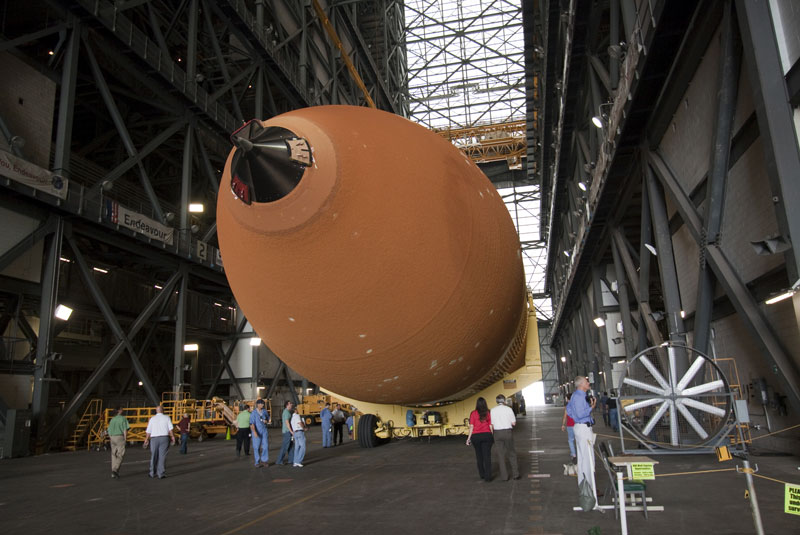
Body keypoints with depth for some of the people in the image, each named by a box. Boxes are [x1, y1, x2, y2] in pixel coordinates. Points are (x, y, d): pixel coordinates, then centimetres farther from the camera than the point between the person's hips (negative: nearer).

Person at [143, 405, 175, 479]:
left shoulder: (152, 419, 4)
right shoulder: (166, 418, 1)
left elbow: (148, 432, 3)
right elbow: (170, 429, -5)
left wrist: (146, 440, 14)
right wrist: (172, 438, 1)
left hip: (154, 438, 1)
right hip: (164, 438, -1)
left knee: (154, 456, 14)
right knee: (162, 456, -1)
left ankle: (153, 473, 23)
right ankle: (161, 474, -4)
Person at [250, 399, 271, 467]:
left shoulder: (265, 411, 6)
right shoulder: (254, 413, -9)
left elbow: (268, 419, 19)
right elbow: (252, 423, -14)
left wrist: (266, 421, -5)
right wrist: (254, 432, -25)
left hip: (264, 431, 4)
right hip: (256, 432, -4)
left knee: (265, 446, 0)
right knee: (256, 447, 2)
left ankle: (264, 460, 13)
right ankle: (257, 462, 12)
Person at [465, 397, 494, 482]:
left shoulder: (473, 413, -6)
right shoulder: (488, 413, -2)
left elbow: (471, 426, -7)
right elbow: (491, 426, -2)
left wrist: (469, 438, 0)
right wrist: (493, 436, 8)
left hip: (476, 436, 0)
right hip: (487, 435, 0)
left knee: (479, 456, 16)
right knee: (487, 456, 2)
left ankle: (482, 474, 26)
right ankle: (487, 477, -2)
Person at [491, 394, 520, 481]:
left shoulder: (493, 410, 0)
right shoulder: (508, 409, -4)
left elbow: (492, 425, 0)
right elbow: (514, 423, -1)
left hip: (497, 433, 1)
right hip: (507, 432, -1)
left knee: (501, 455, 8)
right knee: (511, 453, 14)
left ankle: (504, 476, 10)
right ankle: (515, 474, 14)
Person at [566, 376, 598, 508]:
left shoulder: (575, 395, 14)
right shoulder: (579, 396, -18)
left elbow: (568, 410, 22)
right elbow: (580, 414, -24)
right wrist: (591, 408, -23)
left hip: (579, 426, 11)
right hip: (584, 428, -11)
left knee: (582, 457, 15)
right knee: (588, 458, -7)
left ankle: (582, 483, 23)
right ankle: (590, 487, -4)